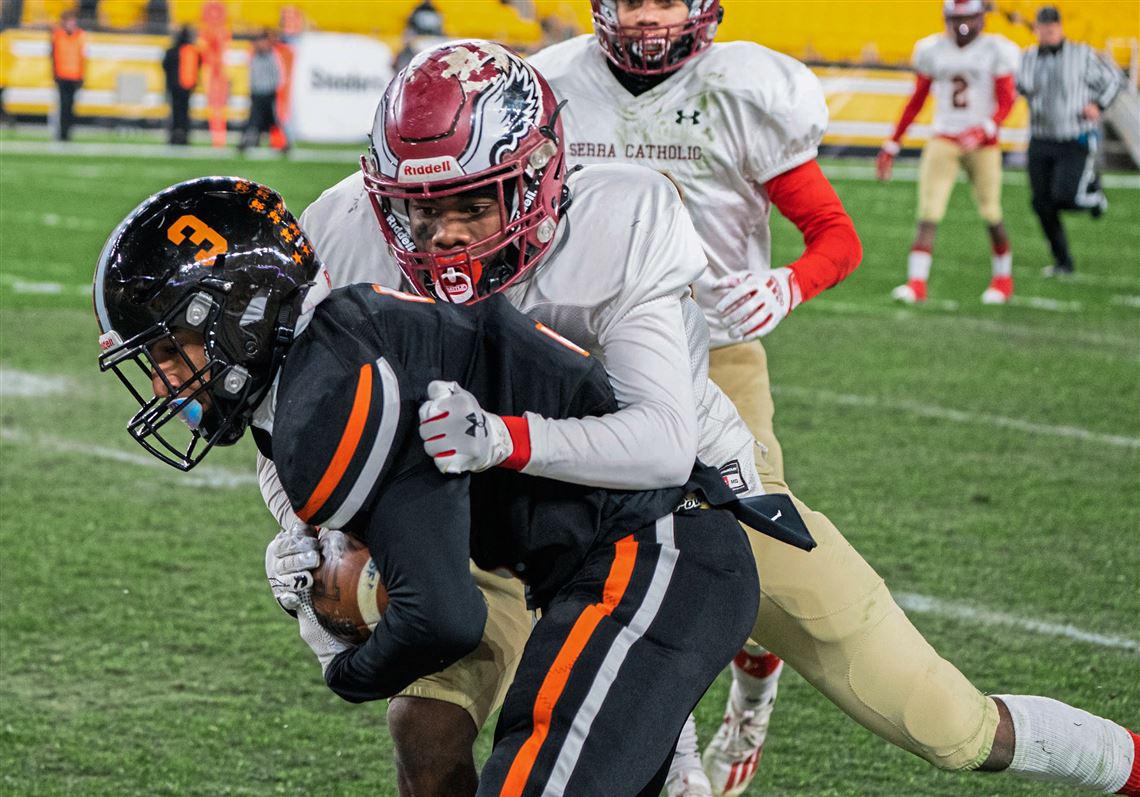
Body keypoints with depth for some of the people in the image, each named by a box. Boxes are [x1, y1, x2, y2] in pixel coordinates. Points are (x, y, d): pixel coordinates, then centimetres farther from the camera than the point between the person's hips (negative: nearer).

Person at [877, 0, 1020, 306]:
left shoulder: (996, 51, -3)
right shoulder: (932, 50, 6)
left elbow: (1006, 101, -6)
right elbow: (916, 102, 13)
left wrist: (983, 131, -25)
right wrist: (892, 144, 12)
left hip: (982, 143, -2)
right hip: (943, 142, 2)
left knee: (991, 215, 2)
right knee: (928, 213, -9)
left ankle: (1003, 279, 23)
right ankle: (916, 283, -14)